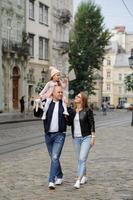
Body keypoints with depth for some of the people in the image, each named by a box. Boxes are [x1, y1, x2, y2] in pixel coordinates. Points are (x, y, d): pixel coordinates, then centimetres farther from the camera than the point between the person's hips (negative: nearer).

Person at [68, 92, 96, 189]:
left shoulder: (88, 111, -7)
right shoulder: (72, 111, 7)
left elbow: (92, 124, -5)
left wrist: (93, 137, -8)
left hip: (86, 137, -6)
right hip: (76, 138, 6)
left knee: (82, 159, -13)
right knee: (79, 159, 14)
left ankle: (78, 181, -15)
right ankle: (84, 176, 31)